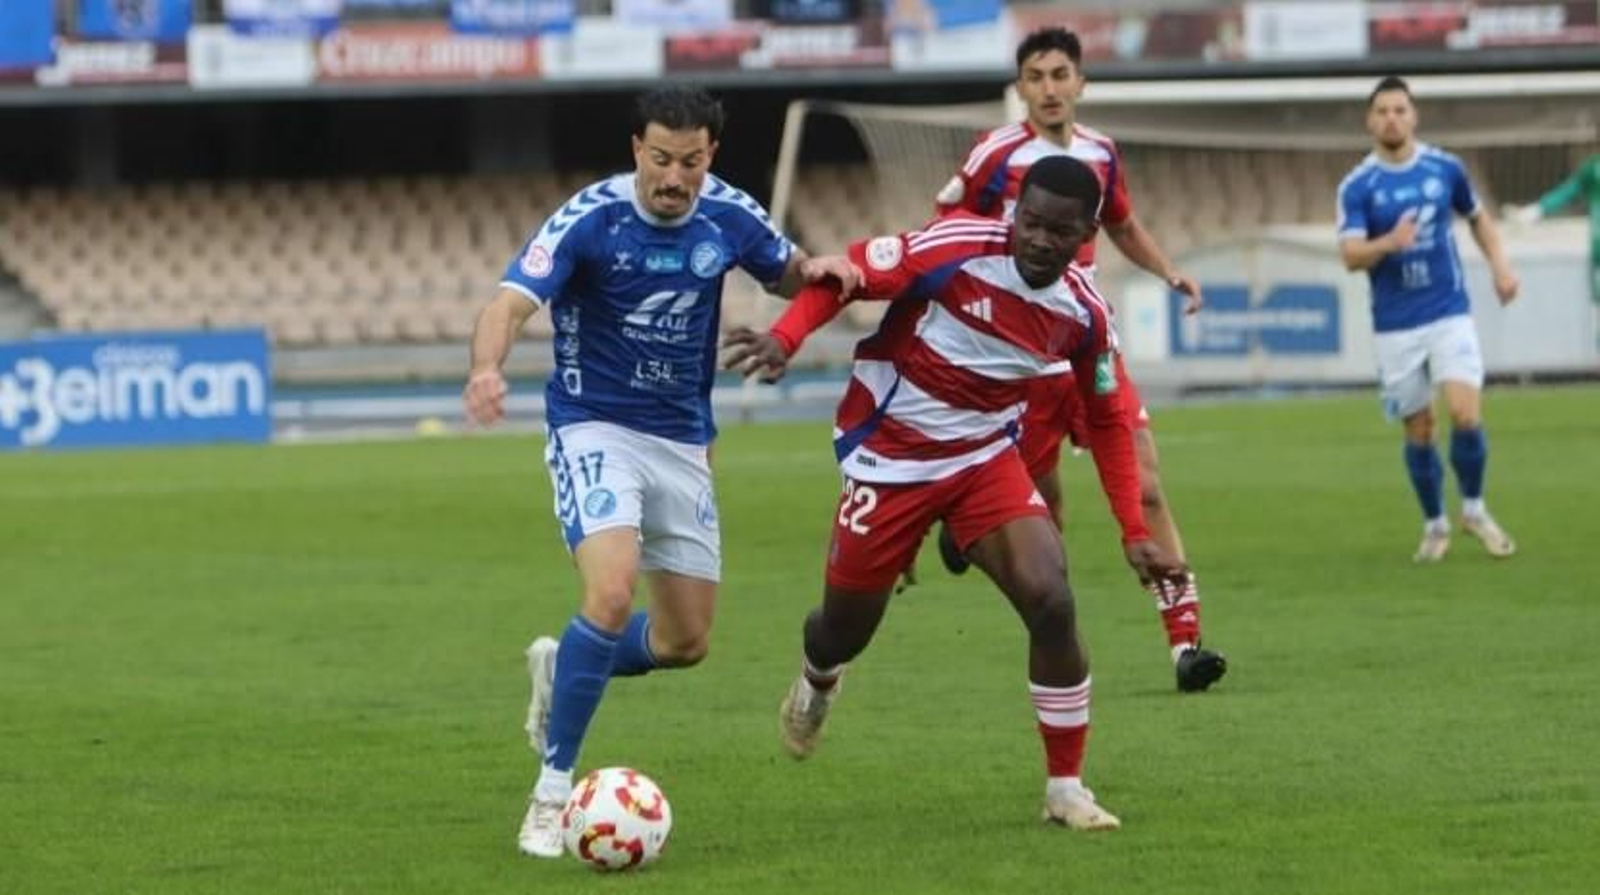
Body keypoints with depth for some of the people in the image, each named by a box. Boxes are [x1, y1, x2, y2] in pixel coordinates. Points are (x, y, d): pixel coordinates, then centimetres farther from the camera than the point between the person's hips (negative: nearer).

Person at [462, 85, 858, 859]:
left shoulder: (727, 216, -4)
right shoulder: (591, 217, -18)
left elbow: (787, 273, 15)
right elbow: (512, 301, -28)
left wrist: (816, 270, -10)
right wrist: (487, 369, -49)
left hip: (683, 441, 5)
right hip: (595, 429, -5)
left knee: (686, 641, 6)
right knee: (612, 595, -26)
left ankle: (560, 670, 36)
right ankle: (552, 793, -16)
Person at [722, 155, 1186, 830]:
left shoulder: (1083, 313, -8)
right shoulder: (956, 249, -23)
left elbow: (1107, 420, 6)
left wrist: (1134, 533, 3)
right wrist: (785, 338, -36)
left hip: (985, 460, 3)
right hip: (889, 461, -3)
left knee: (1052, 602, -19)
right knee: (846, 632, 11)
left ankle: (1065, 789, -4)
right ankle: (816, 683, 53)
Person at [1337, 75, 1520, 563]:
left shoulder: (1445, 169, 1)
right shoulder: (1357, 187, -6)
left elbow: (1478, 217, 20)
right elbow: (1351, 255, -16)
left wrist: (1500, 265, 6)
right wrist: (1389, 243, -36)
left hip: (1450, 315, 1)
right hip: (1395, 326, 0)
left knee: (1466, 414, -14)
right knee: (1418, 430, 4)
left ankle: (1474, 509, 9)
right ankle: (1435, 524, 24)